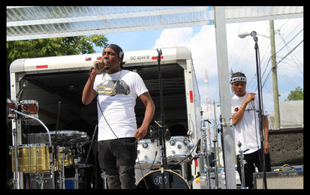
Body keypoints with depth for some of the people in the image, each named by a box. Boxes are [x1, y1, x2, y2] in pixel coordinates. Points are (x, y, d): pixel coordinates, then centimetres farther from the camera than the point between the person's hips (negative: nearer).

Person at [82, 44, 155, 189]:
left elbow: (149, 104, 2)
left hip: (125, 137, -5)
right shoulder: (98, 79, 19)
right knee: (112, 183, 8)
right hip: (103, 139, 5)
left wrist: (144, 126, -16)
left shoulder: (131, 77, 7)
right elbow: (85, 100, 2)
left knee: (126, 183, -10)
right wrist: (94, 73, -5)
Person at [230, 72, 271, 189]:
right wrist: (245, 102, -17)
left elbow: (264, 118, 10)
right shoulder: (229, 100, 1)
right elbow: (234, 121, -12)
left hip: (260, 146, 1)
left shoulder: (255, 97, 7)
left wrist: (266, 140, 1)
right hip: (242, 148, -1)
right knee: (247, 182, 1)